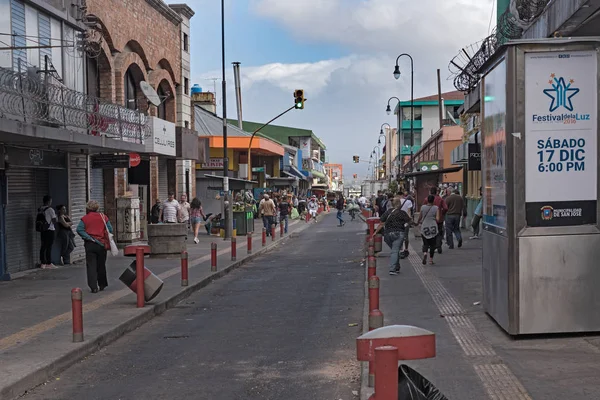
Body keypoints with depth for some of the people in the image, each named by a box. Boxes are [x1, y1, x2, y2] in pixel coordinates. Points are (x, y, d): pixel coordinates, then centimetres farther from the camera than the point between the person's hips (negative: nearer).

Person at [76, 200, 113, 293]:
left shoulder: (85, 218, 0)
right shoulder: (103, 217, 4)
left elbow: (79, 230, -12)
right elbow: (110, 230, -2)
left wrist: (88, 238, -8)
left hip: (90, 245, -2)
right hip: (101, 244, 2)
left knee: (91, 265, 0)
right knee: (101, 265, 14)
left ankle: (93, 287, -8)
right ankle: (102, 285, 25)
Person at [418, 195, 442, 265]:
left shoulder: (423, 207, -2)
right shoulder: (436, 208, -5)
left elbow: (420, 217, 7)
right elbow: (438, 219, -10)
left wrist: (418, 223, 27)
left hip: (424, 228, 1)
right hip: (433, 228, -1)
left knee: (425, 243, 9)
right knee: (432, 244, 11)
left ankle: (424, 253, -20)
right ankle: (431, 259, 12)